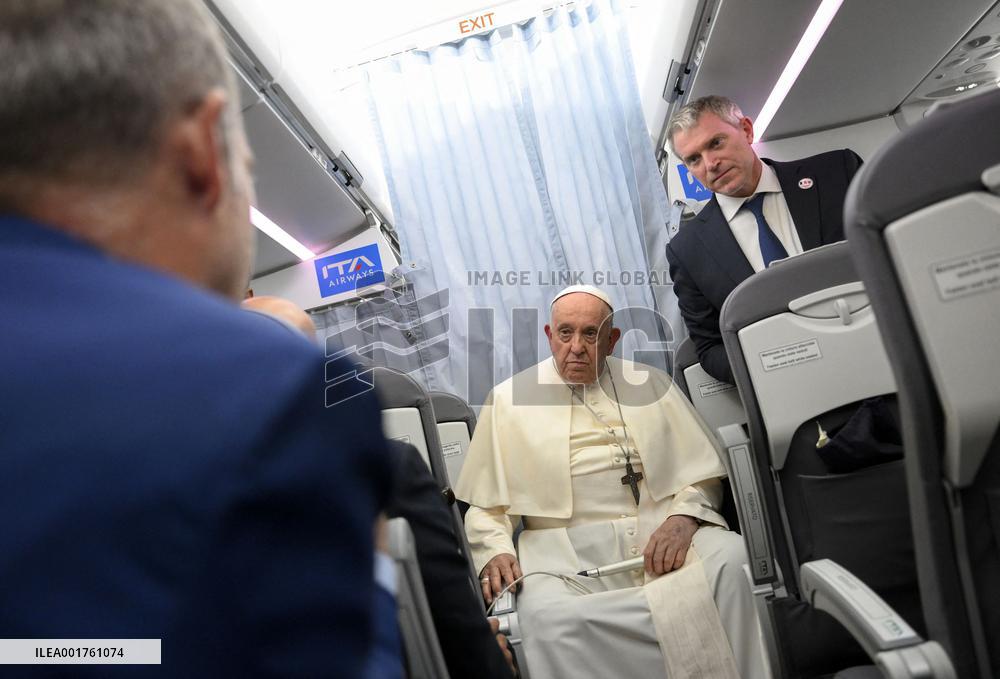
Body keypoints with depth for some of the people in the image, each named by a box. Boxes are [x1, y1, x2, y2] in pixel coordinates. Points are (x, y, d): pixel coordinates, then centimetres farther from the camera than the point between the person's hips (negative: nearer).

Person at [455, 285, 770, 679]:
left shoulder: (650, 385, 16)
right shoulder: (509, 400, 12)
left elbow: (702, 474, 12)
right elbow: (485, 506, 11)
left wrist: (683, 517, -9)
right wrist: (496, 552, -8)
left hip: (662, 532, 2)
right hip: (566, 552, -1)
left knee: (733, 560, -28)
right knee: (549, 617, -33)